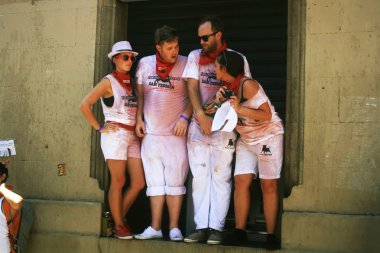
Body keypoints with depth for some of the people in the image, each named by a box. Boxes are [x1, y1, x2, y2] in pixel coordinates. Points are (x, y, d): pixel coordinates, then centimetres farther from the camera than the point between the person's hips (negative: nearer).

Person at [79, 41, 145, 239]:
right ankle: (118, 226, 8)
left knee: (139, 183, 2)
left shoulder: (131, 82, 16)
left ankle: (119, 217, 19)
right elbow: (85, 105, -9)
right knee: (118, 182, -3)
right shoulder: (109, 82, -2)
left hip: (132, 136, 6)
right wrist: (99, 127, -8)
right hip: (115, 134, -6)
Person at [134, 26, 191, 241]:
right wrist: (139, 119, 5)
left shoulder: (186, 64, -4)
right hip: (151, 132, 3)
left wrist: (185, 117, -13)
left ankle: (174, 227, 4)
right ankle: (155, 227, 9)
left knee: (175, 181, -1)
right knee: (155, 181, 6)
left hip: (176, 132, -3)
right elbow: (139, 94, 13)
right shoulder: (145, 64, 6)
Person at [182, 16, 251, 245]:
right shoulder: (195, 57, 10)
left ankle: (216, 228, 0)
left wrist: (220, 103, -17)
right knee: (200, 177, 1)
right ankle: (201, 227, 4)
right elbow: (192, 87, 0)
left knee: (221, 177, -3)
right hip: (198, 125, 3)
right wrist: (201, 115, -13)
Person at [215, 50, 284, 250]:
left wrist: (239, 109, -29)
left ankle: (270, 236, 1)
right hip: (246, 139, 7)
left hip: (268, 136, -7)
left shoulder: (248, 85, -21)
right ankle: (239, 232, -3)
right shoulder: (228, 86, 3)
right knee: (241, 181, -5)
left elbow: (267, 115, -22)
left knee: (268, 185, -3)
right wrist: (221, 101, -8)